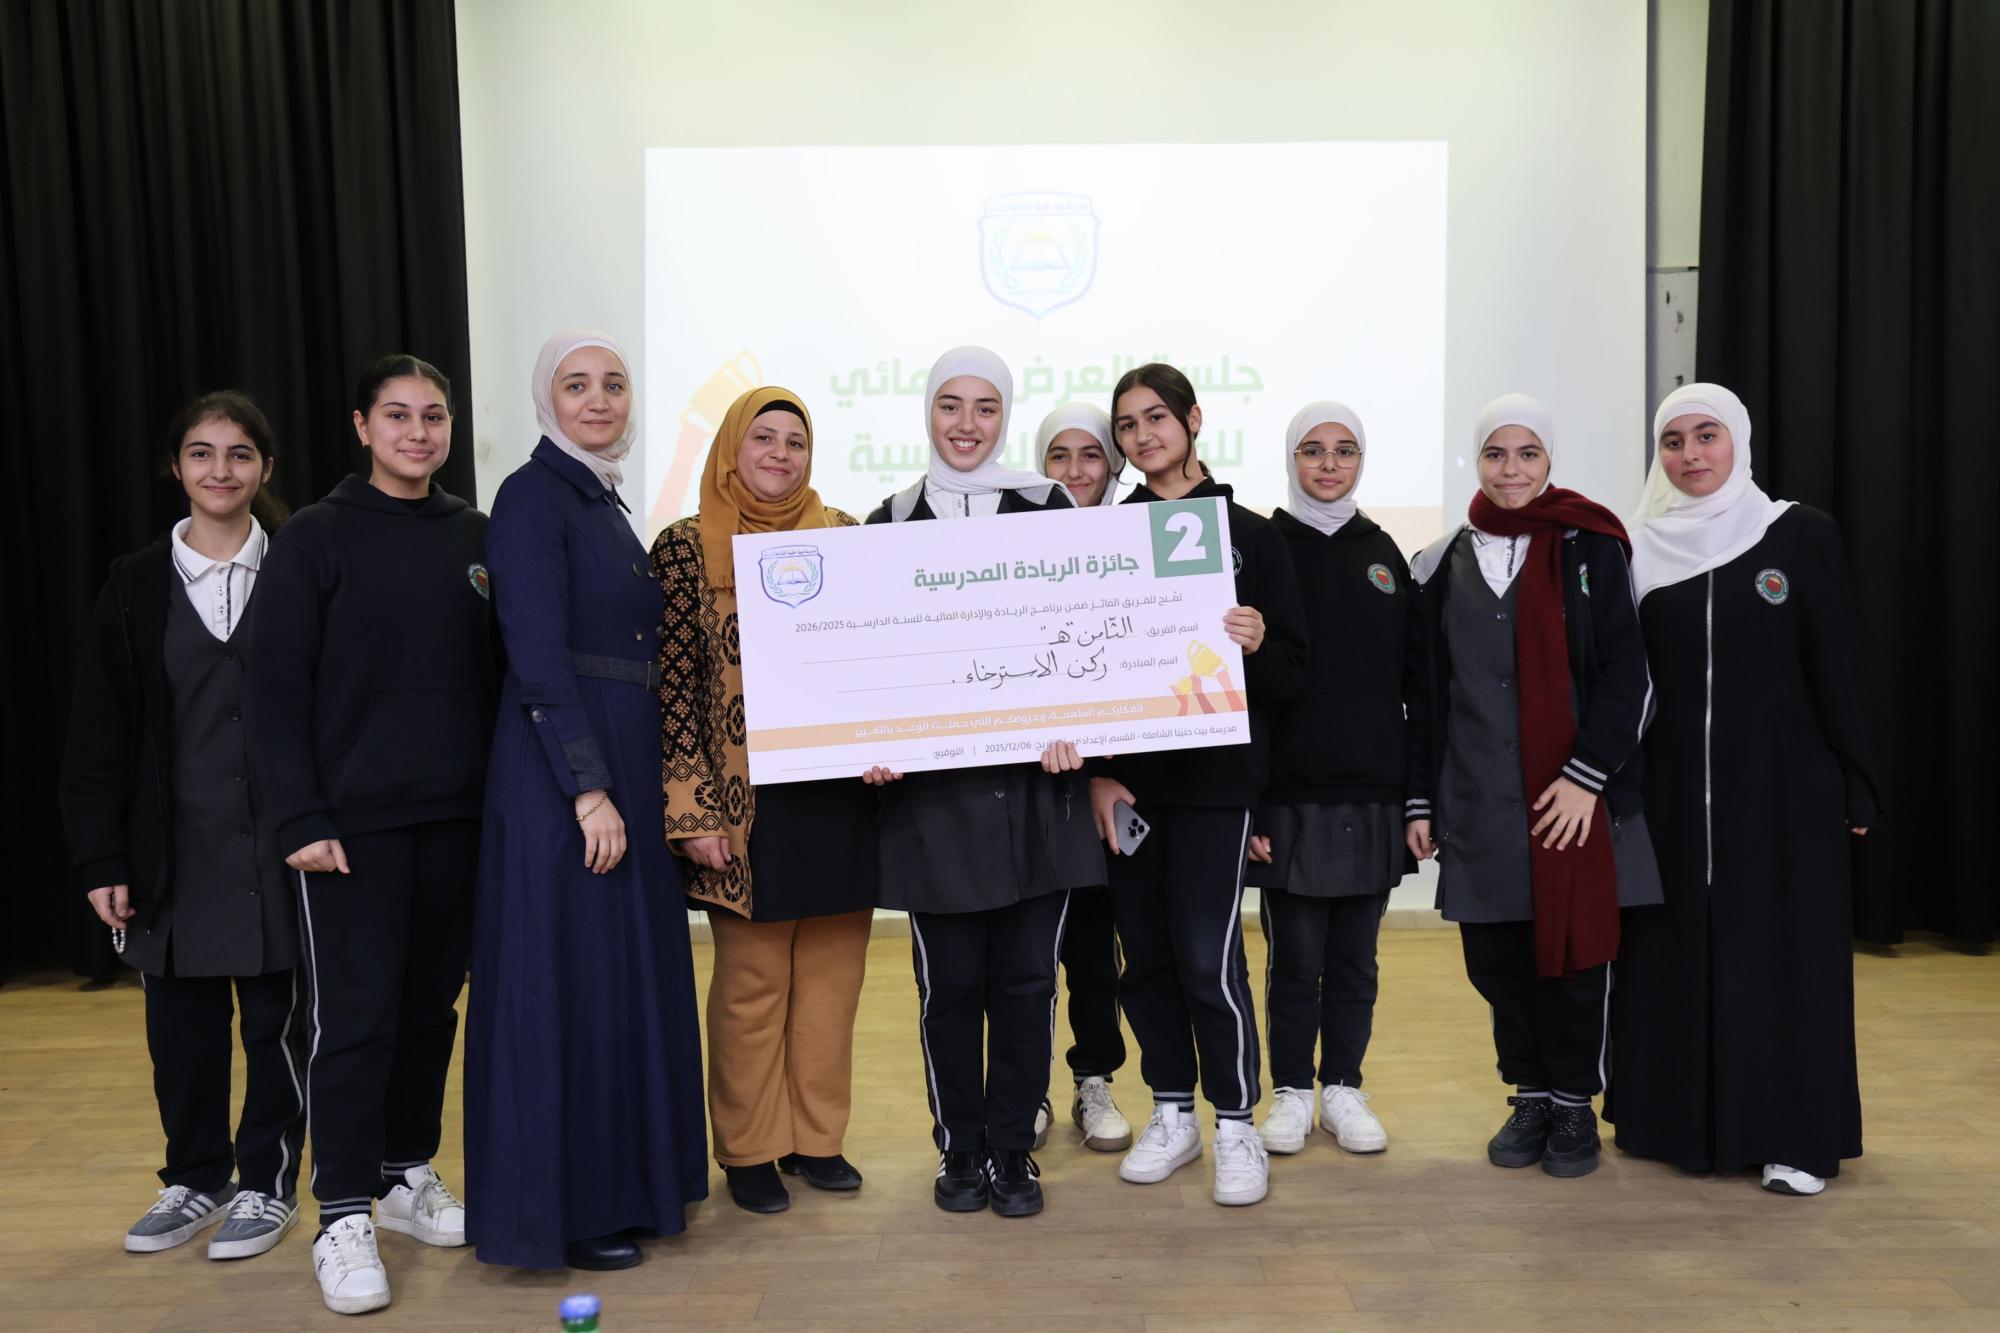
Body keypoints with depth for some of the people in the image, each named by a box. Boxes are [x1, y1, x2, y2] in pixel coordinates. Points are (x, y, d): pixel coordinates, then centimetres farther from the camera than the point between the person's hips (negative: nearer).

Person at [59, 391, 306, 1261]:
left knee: (275, 1017, 6)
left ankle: (268, 1184, 22)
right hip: (174, 847, 2)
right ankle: (196, 1179, 30)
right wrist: (102, 859, -1)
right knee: (180, 1025, 11)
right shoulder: (136, 587, 5)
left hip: (276, 842, -2)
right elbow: (99, 734, 4)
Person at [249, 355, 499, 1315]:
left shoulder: (475, 537, 9)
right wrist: (299, 819, -12)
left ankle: (409, 1174, 28)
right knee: (354, 1015, -2)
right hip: (352, 821, -4)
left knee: (431, 1005, 12)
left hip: (456, 818, 4)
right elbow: (277, 691, -6)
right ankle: (344, 1216, 10)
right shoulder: (315, 539, -3)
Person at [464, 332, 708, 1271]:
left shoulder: (604, 501, 16)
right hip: (561, 772, -9)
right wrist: (589, 787, -22)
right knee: (568, 983, -1)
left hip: (625, 768, 9)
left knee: (628, 973, 14)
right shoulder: (533, 497, -10)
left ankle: (620, 1181, 27)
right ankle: (563, 1210, 12)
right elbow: (536, 655, -18)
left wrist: (633, 783, 15)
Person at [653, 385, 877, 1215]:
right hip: (749, 800, -3)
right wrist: (691, 810, -10)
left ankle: (816, 1137, 26)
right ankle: (750, 1151, 22)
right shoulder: (688, 547, -1)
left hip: (841, 792, 4)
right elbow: (673, 685, -5)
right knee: (751, 983, 5)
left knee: (832, 975, 10)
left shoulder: (842, 536, 9)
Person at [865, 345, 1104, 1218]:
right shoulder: (891, 522, 9)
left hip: (1033, 782, 0)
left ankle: (1013, 1152, 19)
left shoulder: (1046, 508, 7)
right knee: (950, 980, 5)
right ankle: (960, 1152, 22)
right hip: (933, 786, 0)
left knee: (1027, 976, 4)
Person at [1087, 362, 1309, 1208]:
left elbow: (1292, 672, 1)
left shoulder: (1248, 534, 1)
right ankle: (1172, 1114, 26)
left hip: (1215, 780, -3)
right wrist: (1095, 770, -3)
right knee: (1145, 955, 10)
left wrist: (1258, 645, -21)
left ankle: (1236, 1127, 12)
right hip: (1126, 781, 3)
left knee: (1209, 956, -5)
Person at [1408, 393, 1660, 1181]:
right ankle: (1530, 1097, 24)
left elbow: (1625, 672, -4)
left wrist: (1588, 775, -13)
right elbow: (1428, 693, 10)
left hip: (1574, 797, -2)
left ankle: (1575, 1103, 20)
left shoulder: (1590, 549, 1)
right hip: (1479, 804, 3)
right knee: (1495, 959, 6)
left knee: (1572, 952, 2)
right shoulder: (1443, 565, 9)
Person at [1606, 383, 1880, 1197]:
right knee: (1672, 950, 7)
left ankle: (1795, 1137, 13)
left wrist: (1854, 785, -3)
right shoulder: (1638, 548, 4)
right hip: (1668, 787, 2)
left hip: (1779, 782, -2)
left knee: (1782, 950, 2)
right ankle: (1674, 1117, 20)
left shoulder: (1802, 535, -2)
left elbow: (1837, 666, -1)